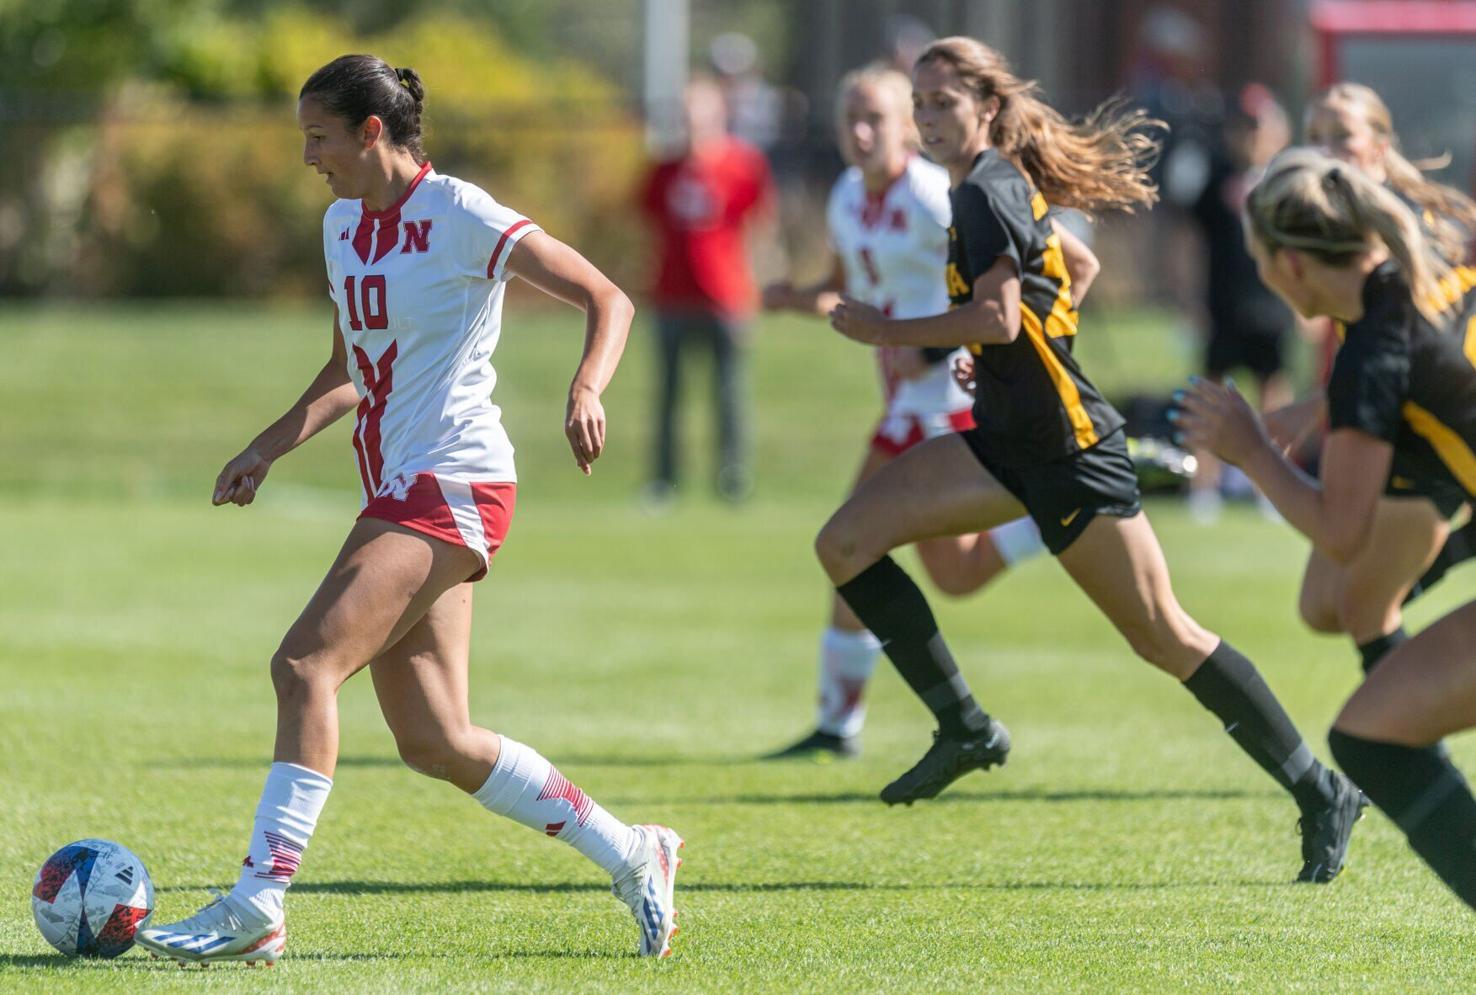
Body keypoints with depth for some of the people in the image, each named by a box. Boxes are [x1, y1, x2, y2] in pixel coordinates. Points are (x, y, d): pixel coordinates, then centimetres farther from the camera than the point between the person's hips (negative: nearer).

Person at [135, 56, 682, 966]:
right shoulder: (343, 224, 13)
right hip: (395, 493, 9)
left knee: (306, 661, -21)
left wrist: (586, 391, -27)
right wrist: (270, 448, 13)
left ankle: (258, 905, -22)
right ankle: (633, 856, 18)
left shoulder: (458, 216, -10)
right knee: (435, 743, 5)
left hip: (454, 486, -9)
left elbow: (607, 298, -10)